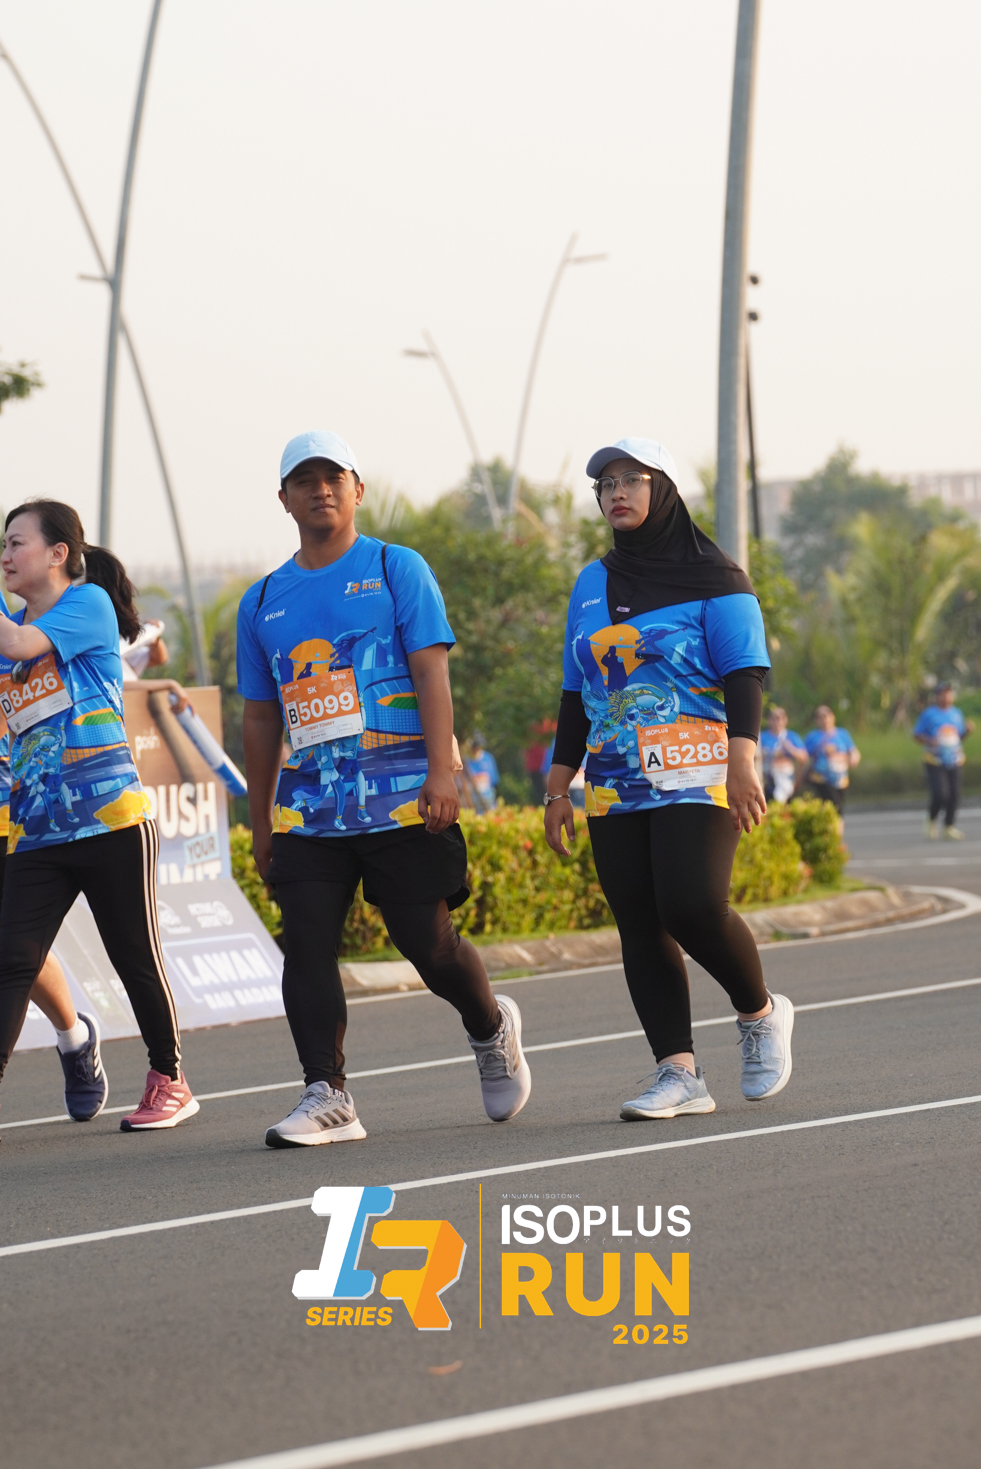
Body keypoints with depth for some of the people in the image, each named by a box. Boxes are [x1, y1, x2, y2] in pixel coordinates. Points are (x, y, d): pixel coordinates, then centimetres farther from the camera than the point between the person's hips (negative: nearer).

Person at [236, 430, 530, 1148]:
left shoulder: (397, 569, 4)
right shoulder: (262, 602, 15)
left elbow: (432, 673, -4)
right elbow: (261, 719, 20)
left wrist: (441, 773, -16)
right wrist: (260, 822, 18)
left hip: (401, 798, -4)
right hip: (308, 809, 4)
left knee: (429, 944, -2)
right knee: (307, 947, -9)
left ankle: (491, 1028, 27)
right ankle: (327, 1097, -8)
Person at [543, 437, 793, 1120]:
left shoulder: (711, 577, 1)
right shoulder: (592, 585, 17)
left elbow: (745, 675, -7)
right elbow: (575, 695, 21)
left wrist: (743, 762, -19)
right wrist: (558, 787, 16)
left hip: (696, 777, -6)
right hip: (615, 791, 6)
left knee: (693, 907, -19)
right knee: (640, 927, -2)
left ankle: (760, 1013, 7)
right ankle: (678, 1072, -2)